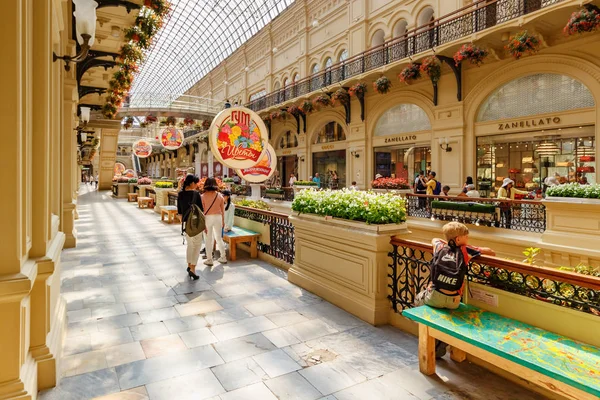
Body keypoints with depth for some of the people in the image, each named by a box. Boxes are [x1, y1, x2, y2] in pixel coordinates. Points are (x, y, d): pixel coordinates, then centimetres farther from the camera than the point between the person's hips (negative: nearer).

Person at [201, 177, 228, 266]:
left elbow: (202, 210, -6)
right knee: (219, 238, 15)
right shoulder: (219, 195, 2)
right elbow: (223, 210, 5)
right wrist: (223, 221, 16)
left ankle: (209, 260, 12)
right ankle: (223, 257, 23)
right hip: (218, 217, 3)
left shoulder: (203, 196, -5)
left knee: (209, 239, 6)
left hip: (208, 218, -2)